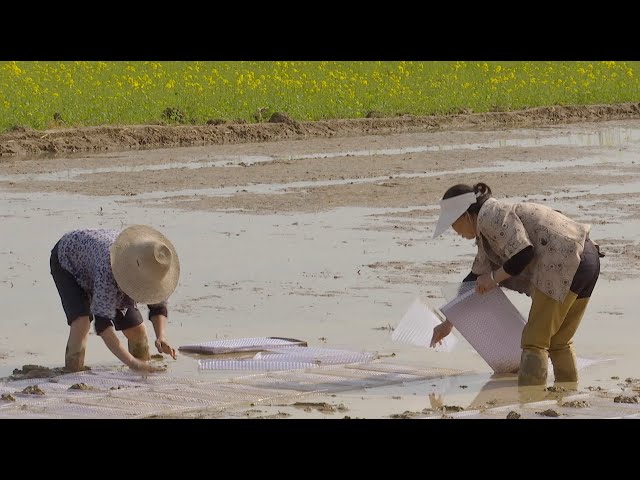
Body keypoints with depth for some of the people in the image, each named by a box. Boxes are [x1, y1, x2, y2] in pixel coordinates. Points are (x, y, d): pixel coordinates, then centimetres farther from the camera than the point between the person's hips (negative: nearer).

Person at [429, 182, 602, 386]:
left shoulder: (490, 216, -6)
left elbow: (523, 253, -18)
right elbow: (476, 278, 34)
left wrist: (494, 277, -3)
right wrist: (448, 323, 39)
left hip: (564, 265, -10)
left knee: (534, 342, -6)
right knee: (559, 342, 19)